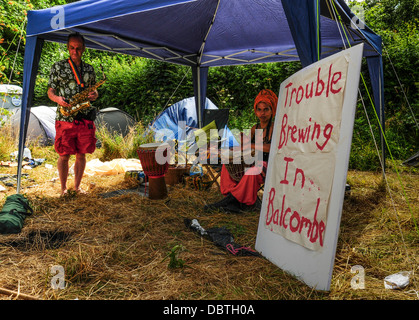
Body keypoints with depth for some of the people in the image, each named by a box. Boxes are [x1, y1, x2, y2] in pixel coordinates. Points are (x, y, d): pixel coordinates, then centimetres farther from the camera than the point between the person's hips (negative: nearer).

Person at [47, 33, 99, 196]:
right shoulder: (58, 67, 5)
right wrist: (58, 99, -17)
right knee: (64, 156, 0)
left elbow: (93, 90, 22)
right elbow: (50, 91, 6)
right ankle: (63, 188, 15)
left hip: (85, 119, 3)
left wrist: (95, 95, -2)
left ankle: (77, 186, 21)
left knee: (81, 155, 7)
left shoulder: (89, 69, 14)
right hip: (65, 119, -3)